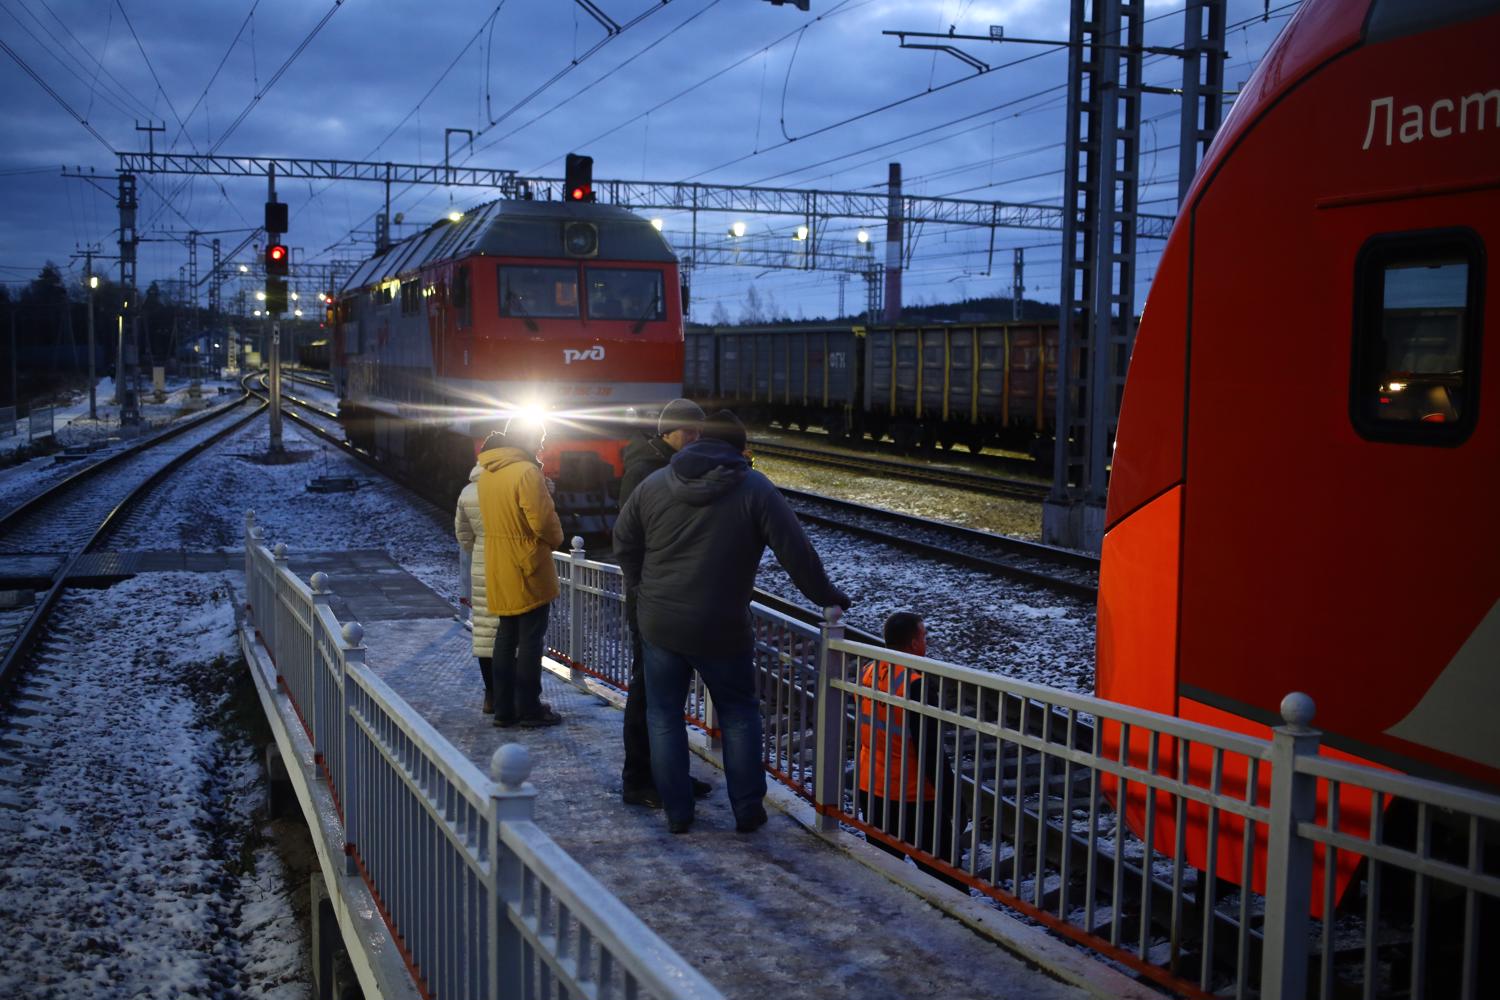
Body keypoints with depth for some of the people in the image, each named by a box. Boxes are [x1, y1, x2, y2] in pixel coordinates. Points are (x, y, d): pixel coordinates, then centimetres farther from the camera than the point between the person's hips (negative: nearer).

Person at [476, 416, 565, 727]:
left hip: (498, 571, 7)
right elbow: (543, 521, -19)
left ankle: (504, 708, 17)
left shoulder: (486, 472, 7)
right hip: (528, 570, -7)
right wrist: (556, 539, -1)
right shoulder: (526, 472, -18)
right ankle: (529, 708, 8)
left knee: (506, 637, 14)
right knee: (531, 639, 2)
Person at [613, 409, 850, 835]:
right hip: (722, 630, -2)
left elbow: (624, 543, 11)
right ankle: (747, 809, 16)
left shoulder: (654, 484, 2)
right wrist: (825, 595, 5)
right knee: (739, 714, 14)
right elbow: (796, 551, -8)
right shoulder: (754, 488, -8)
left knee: (664, 715, 13)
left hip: (659, 624, 2)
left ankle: (677, 812, 16)